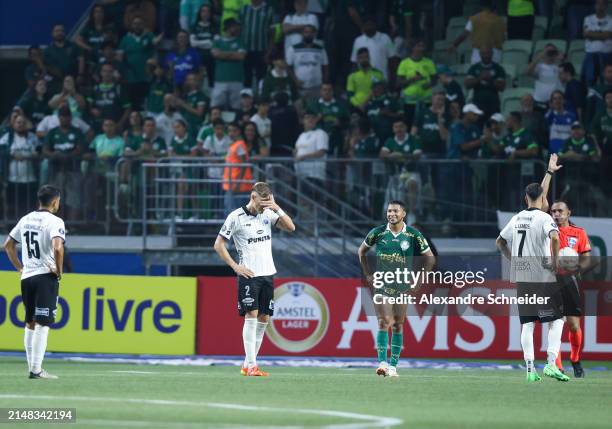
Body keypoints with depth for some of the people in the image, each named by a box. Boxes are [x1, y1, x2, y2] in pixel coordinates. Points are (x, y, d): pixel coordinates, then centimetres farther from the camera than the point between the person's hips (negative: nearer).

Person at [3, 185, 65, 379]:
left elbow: (8, 245, 18)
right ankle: (36, 369, -12)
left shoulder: (26, 219, 12)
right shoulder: (54, 221, -10)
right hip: (46, 276, -7)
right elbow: (57, 247, -25)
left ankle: (32, 366, 16)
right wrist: (59, 270, -11)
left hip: (26, 277, 7)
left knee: (30, 323, 14)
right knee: (42, 324, -7)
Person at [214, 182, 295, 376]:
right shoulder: (236, 217, -6)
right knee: (251, 316, -13)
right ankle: (251, 366, -16)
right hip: (249, 274, -6)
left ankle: (247, 364, 12)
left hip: (268, 273, 6)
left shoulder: (268, 214, 8)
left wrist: (277, 209, -11)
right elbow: (219, 245, -3)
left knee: (263, 319, 5)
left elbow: (291, 227, 2)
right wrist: (235, 266, -8)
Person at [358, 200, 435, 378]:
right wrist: (368, 275, 8)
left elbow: (430, 258, 6)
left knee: (398, 325, 4)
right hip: (381, 285, -1)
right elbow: (362, 251, 14)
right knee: (384, 322, -13)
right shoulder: (377, 233, -1)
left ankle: (393, 365, 10)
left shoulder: (414, 235, -3)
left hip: (403, 287, 1)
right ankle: (382, 361, -16)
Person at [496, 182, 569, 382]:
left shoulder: (517, 219, 11)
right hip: (543, 276, -6)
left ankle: (530, 368, 2)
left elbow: (500, 242, 22)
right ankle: (551, 364, -12)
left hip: (521, 277, 6)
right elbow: (554, 237, -27)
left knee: (527, 323, 8)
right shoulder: (543, 217, -8)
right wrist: (555, 260, -16)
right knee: (556, 319, 2)